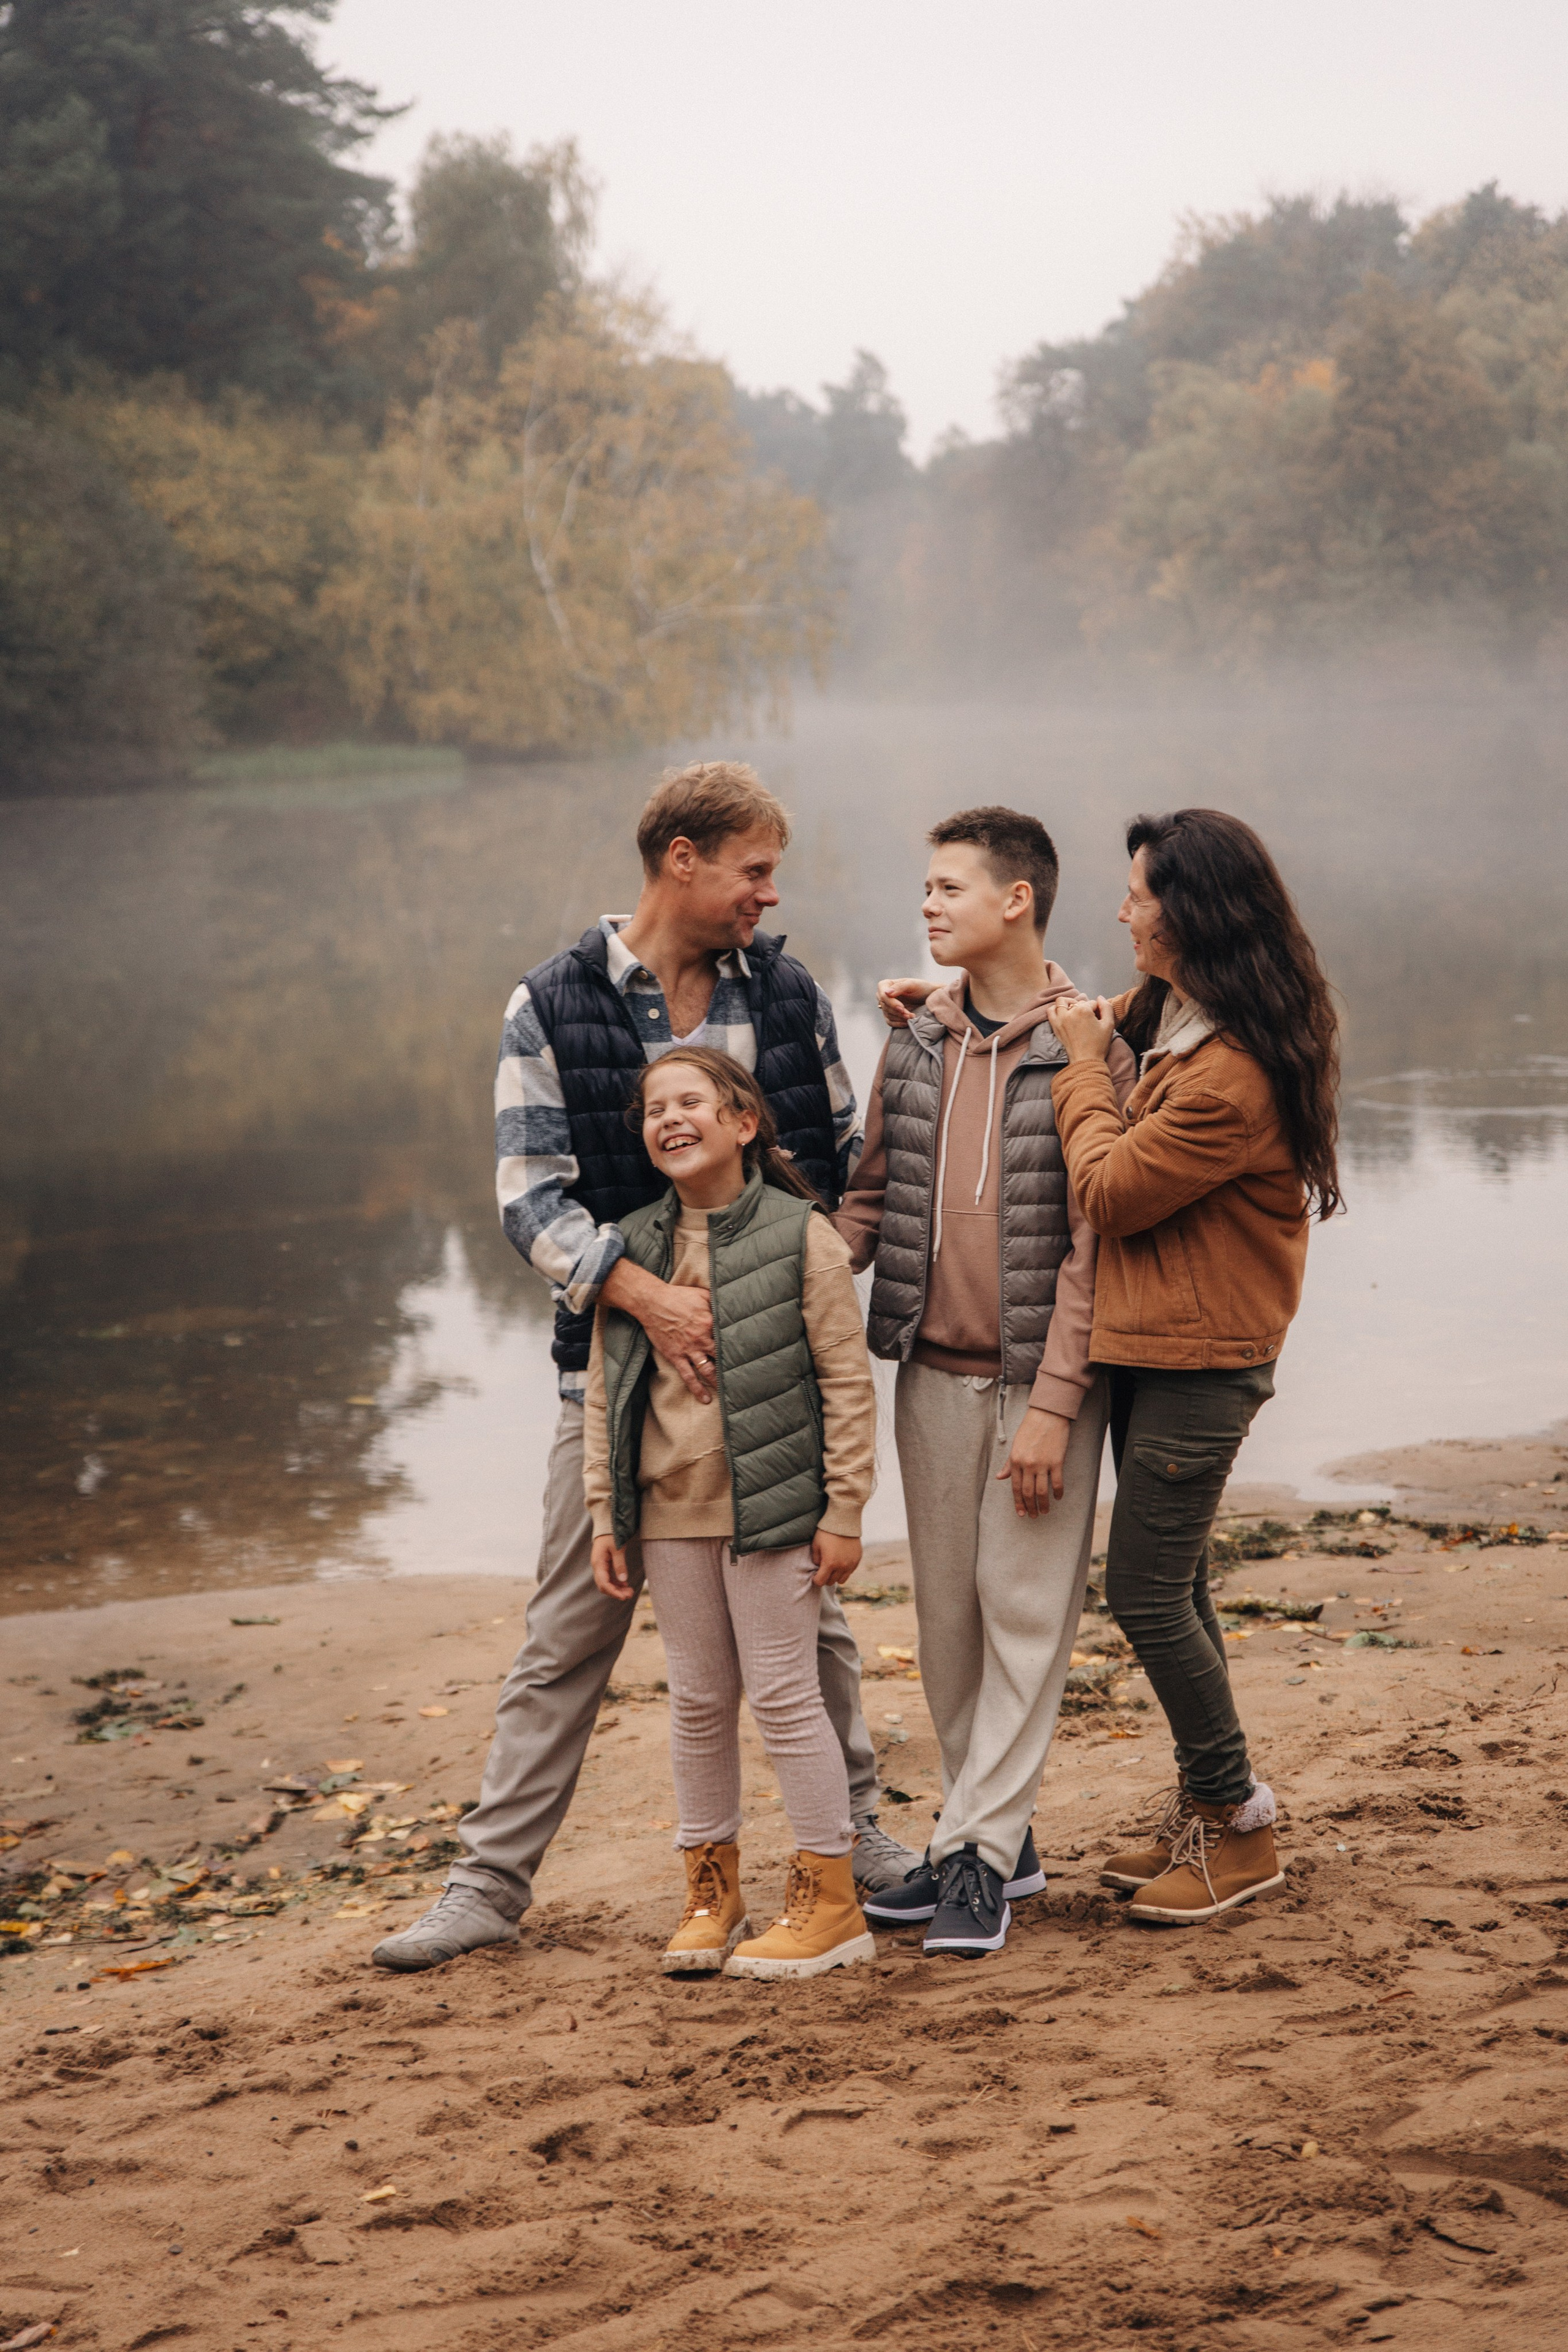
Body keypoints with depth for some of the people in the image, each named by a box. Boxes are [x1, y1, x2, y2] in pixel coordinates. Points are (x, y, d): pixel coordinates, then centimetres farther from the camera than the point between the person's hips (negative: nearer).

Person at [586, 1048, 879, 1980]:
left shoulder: (801, 1236, -7)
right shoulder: (632, 1249, 7)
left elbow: (848, 1381, -6)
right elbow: (605, 1389, 10)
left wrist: (843, 1511, -8)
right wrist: (605, 1516, 7)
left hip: (771, 1507, -4)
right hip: (670, 1513, 5)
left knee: (784, 1694, -1)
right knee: (699, 1701, 12)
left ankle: (829, 1900, 9)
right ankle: (712, 1889, 23)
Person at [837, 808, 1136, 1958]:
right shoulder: (916, 1040, 7)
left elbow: (1091, 1243, -13)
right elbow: (872, 1193, 13)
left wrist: (1053, 1404, -17)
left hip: (1037, 1380, -6)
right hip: (933, 1375, 6)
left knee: (1025, 1614, 0)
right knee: (947, 1614, 10)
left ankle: (981, 1853, 5)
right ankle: (997, 1836, 23)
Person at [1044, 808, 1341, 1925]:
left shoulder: (1230, 1077, -25)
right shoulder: (1177, 1018, 6)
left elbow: (1111, 1192, -19)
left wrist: (1082, 1068, -9)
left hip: (1200, 1363, -10)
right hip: (1155, 1348, 10)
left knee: (1146, 1591, -4)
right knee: (1171, 1583, 15)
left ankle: (1239, 1828, 10)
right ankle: (1203, 1813, 26)